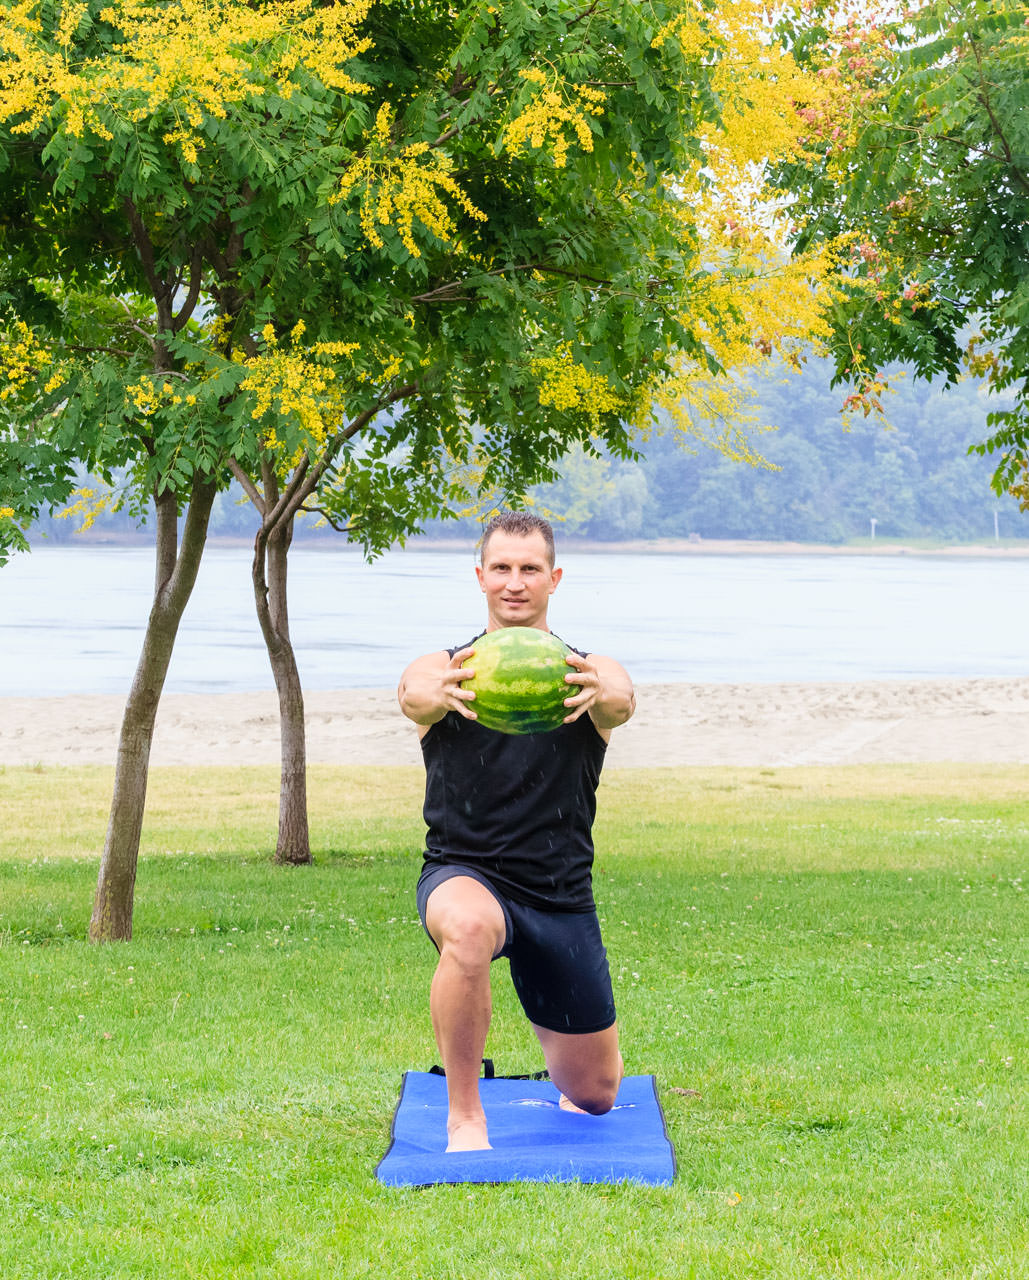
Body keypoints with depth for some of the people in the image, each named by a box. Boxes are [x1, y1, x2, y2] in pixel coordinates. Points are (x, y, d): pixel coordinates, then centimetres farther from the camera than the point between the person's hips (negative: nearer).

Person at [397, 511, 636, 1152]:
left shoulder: (589, 673, 0)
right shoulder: (445, 668, -1)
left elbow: (621, 701, -25)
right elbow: (413, 693, -26)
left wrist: (599, 694, -52)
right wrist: (440, 693, -52)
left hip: (561, 894, 2)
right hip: (465, 874, -2)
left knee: (596, 1092, 10)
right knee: (469, 928, -41)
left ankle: (569, 1092, 50)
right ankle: (464, 1115, -22)